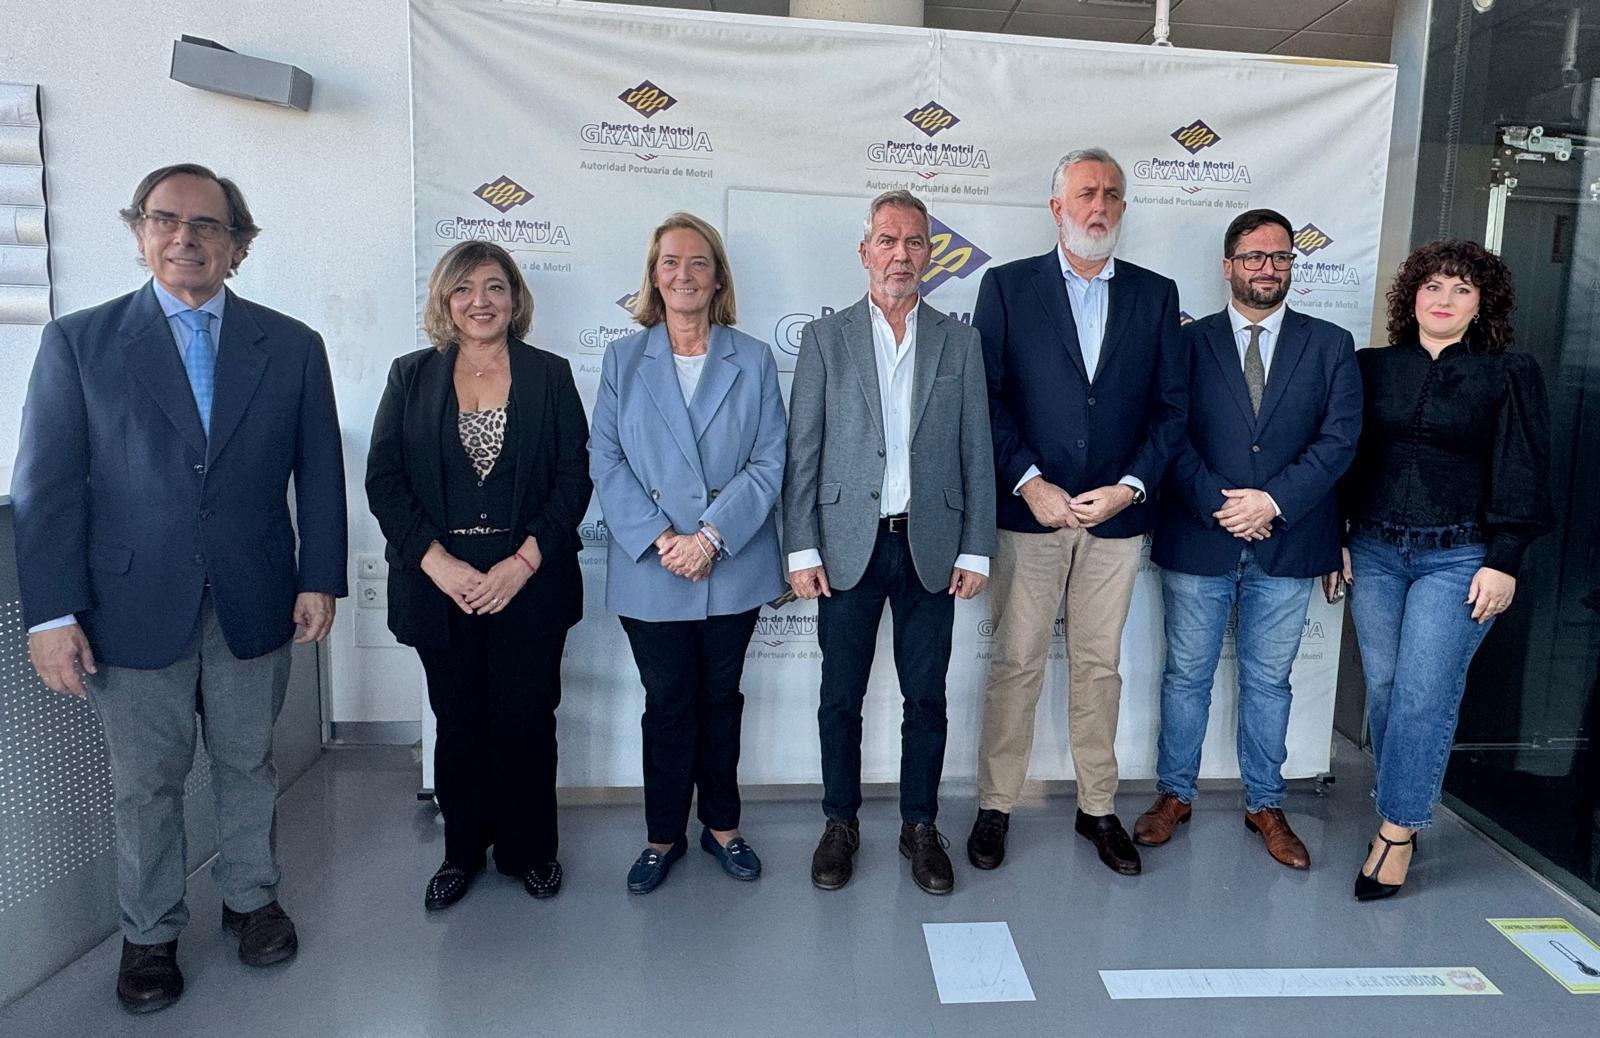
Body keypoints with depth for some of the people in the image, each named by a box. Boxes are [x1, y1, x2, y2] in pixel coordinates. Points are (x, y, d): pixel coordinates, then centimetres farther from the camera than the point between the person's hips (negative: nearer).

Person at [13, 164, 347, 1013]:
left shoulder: (292, 345, 3)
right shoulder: (78, 341, -1)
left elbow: (319, 472, 3)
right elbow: (48, 485, -4)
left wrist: (320, 579, -2)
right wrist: (51, 613, -9)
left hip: (253, 603, 1)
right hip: (133, 606, -1)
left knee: (248, 765, 16)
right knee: (144, 781, 12)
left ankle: (250, 897, 36)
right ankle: (149, 932, 32)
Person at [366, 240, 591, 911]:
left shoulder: (550, 375, 4)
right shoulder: (411, 377, 7)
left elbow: (574, 479, -2)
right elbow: (383, 480, 0)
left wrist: (524, 562, -12)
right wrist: (438, 563, -11)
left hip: (528, 581, -1)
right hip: (439, 582, 1)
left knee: (526, 721, 5)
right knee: (458, 723, 11)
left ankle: (528, 850, 25)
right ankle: (462, 851, 30)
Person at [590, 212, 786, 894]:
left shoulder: (754, 361, 3)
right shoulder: (623, 359, 4)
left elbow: (769, 462, -3)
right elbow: (605, 461, -2)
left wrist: (711, 536, -14)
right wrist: (659, 538, -14)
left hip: (734, 568, 1)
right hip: (650, 572, 0)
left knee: (720, 697, 13)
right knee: (667, 703, 8)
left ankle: (721, 825, 30)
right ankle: (664, 835, 25)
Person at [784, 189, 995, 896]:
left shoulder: (959, 341, 8)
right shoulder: (825, 338, 4)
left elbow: (977, 452, 6)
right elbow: (801, 452, 0)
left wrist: (976, 549, 0)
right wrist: (802, 549, -6)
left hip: (931, 548, 1)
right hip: (848, 545, -1)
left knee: (926, 698, 9)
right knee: (840, 698, 9)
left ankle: (920, 827, 26)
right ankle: (841, 824, 26)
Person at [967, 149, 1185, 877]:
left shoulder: (1155, 295, 8)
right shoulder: (1007, 286, 2)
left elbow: (1170, 407, 6)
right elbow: (988, 398, -4)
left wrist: (1132, 486, -8)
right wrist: (1029, 483, -13)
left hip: (1116, 516, 2)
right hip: (1030, 510, -2)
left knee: (1100, 666, 12)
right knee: (1015, 666, 5)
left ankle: (1099, 809, 26)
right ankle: (995, 807, 19)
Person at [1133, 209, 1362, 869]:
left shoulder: (1330, 346, 6)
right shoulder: (1189, 342, 2)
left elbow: (1339, 440, -3)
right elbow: (1171, 436, -5)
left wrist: (1272, 501, -15)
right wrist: (1220, 504, -16)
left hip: (1287, 545, 1)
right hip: (1198, 541, -1)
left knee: (1268, 681, 13)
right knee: (1187, 675, 10)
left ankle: (1265, 804, 27)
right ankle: (1174, 794, 25)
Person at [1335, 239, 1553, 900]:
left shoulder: (1511, 374, 2)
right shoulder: (1373, 367, 9)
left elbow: (1522, 475, -2)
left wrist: (1503, 562, -8)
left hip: (1459, 558, -3)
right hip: (1374, 551, 3)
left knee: (1424, 693, -7)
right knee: (1383, 688, 7)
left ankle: (1398, 831, 3)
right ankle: (1399, 801, 21)